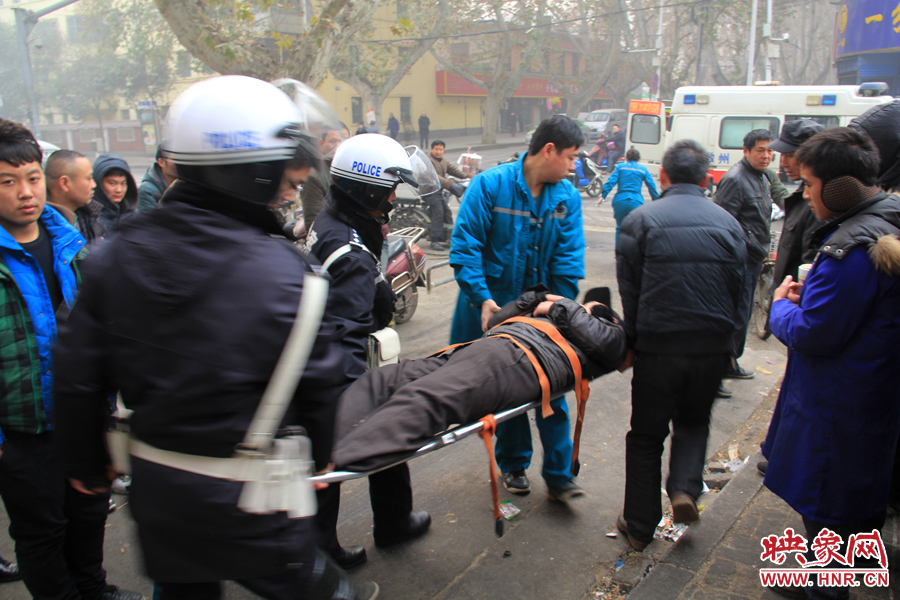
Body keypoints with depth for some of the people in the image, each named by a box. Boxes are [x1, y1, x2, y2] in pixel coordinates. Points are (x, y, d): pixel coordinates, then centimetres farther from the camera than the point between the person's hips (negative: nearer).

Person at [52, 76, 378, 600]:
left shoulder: (116, 255, -5)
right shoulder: (282, 272, -21)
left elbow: (79, 375, 2)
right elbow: (317, 385, -12)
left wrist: (87, 462, 17)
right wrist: (319, 455, 7)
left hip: (152, 483, 6)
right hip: (246, 496, -6)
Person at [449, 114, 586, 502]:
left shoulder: (567, 196, -1)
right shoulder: (490, 185, -12)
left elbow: (569, 258, -2)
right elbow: (464, 246, -15)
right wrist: (483, 298, -23)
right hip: (494, 307, -3)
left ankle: (558, 475, 18)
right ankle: (513, 465, 31)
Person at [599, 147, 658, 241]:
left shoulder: (620, 167, 10)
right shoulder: (643, 169, 12)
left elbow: (611, 181, -2)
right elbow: (651, 186, 10)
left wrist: (603, 196, -6)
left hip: (620, 201, 1)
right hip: (636, 202, 0)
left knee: (620, 228, 15)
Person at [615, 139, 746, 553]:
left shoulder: (640, 220, -6)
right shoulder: (728, 223, 4)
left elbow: (629, 290, -4)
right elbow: (737, 290, 8)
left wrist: (630, 343, 6)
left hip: (657, 345, -2)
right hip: (713, 347, 3)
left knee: (646, 435, 11)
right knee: (694, 422, 26)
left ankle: (640, 526, 19)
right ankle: (685, 487, 6)